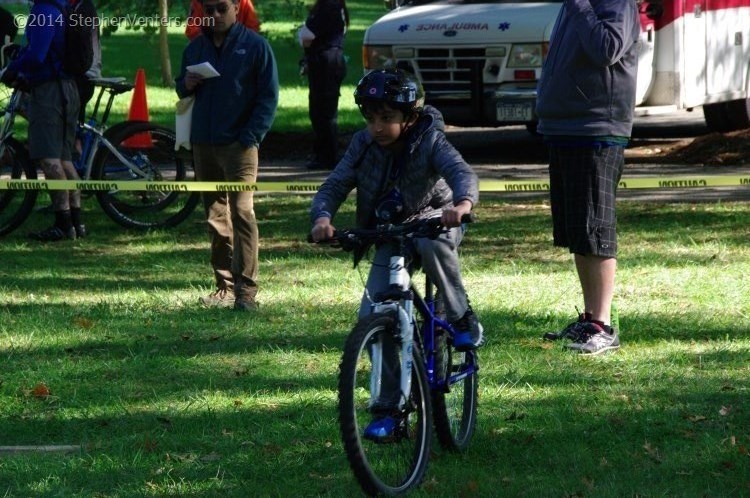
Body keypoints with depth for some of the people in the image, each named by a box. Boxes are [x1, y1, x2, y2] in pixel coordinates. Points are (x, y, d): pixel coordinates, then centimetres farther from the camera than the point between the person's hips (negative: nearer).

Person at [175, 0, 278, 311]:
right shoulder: (196, 47, 13)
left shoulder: (255, 46, -1)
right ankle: (225, 287, 15)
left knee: (241, 212, -14)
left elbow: (268, 96, -2)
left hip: (239, 144, -5)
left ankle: (246, 291, -15)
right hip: (203, 144, 6)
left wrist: (251, 136, -11)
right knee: (215, 217, 9)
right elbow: (182, 90, 23)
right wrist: (186, 85, -2)